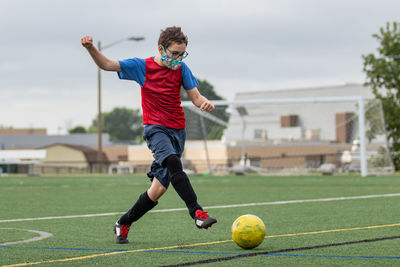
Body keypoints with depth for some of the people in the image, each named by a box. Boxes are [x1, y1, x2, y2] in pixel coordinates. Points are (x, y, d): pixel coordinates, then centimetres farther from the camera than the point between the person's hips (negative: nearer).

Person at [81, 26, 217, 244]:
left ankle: (123, 224, 18)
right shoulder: (142, 66, 0)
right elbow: (106, 64, -1)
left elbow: (195, 97, 7)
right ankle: (197, 213, -42)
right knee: (173, 163, -34)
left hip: (177, 131, 3)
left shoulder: (181, 69, 5)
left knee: (159, 187, 0)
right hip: (155, 128, -3)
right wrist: (91, 48, -18)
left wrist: (205, 103, -16)